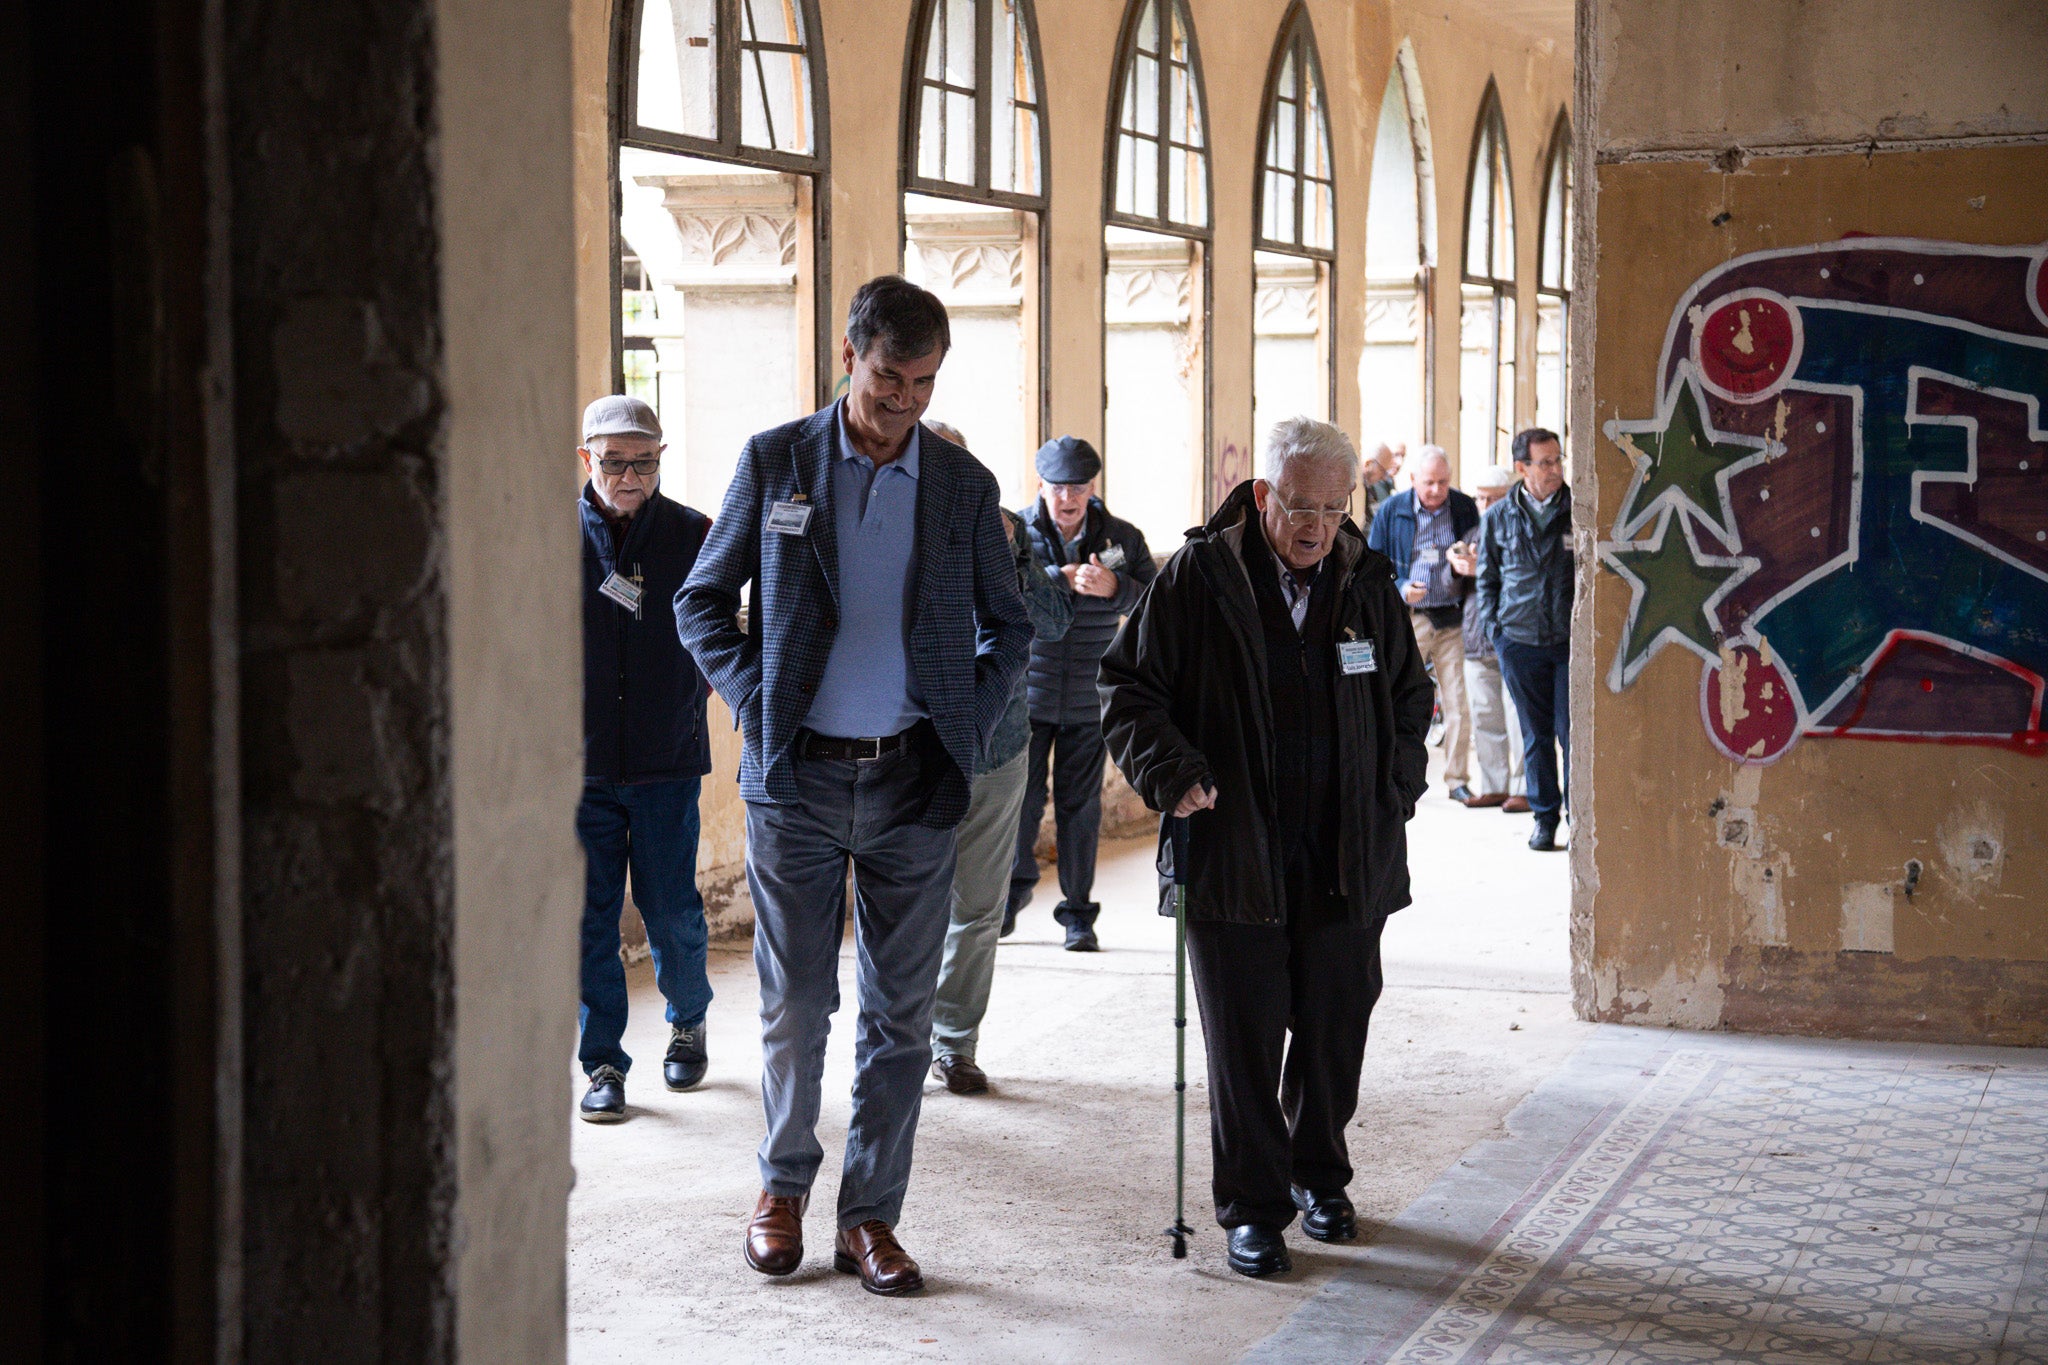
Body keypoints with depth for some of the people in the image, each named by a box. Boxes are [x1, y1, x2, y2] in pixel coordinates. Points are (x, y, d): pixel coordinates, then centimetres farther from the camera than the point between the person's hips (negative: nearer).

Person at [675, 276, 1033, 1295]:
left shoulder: (964, 484, 5)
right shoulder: (774, 463, 0)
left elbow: (1009, 627, 15)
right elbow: (701, 602, 8)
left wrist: (968, 723, 3)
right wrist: (755, 698, -4)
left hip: (914, 786, 2)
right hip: (797, 779, -1)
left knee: (899, 1017, 5)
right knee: (794, 1008, 5)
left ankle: (870, 1216, 17)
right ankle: (784, 1181, 27)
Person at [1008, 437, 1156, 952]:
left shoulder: (1123, 538, 4)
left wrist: (1114, 587, -19)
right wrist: (1063, 579, -27)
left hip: (1088, 701, 1)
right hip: (1026, 695, -1)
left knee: (1081, 807, 4)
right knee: (1021, 798, 3)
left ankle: (1078, 914, 15)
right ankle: (1016, 885, 30)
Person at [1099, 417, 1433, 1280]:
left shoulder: (1368, 583, 7)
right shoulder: (1198, 577, -4)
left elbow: (1408, 695, 21)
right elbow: (1128, 684, -1)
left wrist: (1397, 789, 11)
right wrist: (1171, 773, -13)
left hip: (1350, 859, 3)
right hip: (1234, 855, -3)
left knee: (1335, 1028, 11)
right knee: (1244, 1037, 1)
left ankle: (1320, 1175, 31)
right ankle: (1253, 1204, 13)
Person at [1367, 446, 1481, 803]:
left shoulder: (1465, 508, 5)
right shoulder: (1391, 511, 2)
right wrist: (1400, 590, -11)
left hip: (1453, 620, 1)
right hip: (1408, 618, -1)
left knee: (1459, 703, -1)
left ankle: (1457, 779, 9)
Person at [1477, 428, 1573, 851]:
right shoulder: (1498, 518, 6)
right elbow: (1487, 574, 17)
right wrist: (1495, 621, 8)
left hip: (1573, 640, -2)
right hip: (1519, 640, 2)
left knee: (1573, 731, -4)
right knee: (1535, 734, 8)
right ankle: (1544, 816, 17)